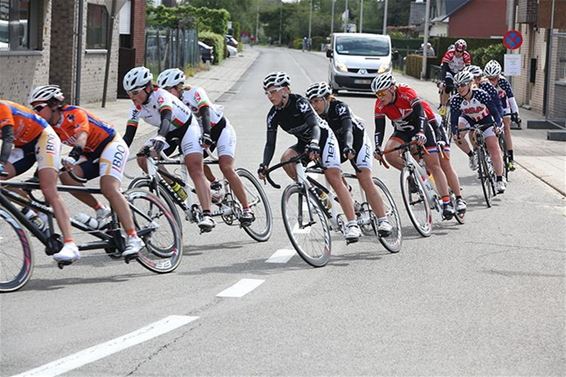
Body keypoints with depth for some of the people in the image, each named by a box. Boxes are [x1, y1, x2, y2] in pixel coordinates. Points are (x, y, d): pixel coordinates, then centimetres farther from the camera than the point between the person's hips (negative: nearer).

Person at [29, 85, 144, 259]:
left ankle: (133, 238, -32)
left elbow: (81, 137, -37)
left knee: (109, 189, -27)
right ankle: (101, 211, -2)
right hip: (91, 154, 8)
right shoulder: (51, 127, 2)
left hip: (111, 145, -8)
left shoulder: (74, 113, -21)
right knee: (66, 176, -15)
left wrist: (72, 157, -54)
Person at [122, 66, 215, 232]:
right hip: (168, 133, 7)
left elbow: (166, 118, -50)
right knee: (143, 158, -13)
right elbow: (129, 135, -11)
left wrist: (160, 137, -68)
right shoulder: (136, 107, -12)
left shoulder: (160, 96, -31)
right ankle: (176, 189, 1)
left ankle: (206, 215, -32)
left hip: (186, 128, -7)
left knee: (195, 169, -23)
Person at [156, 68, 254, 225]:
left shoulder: (194, 92, -23)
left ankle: (247, 210, -21)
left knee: (226, 168, -21)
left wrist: (206, 135, -51)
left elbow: (205, 113, -36)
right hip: (200, 133, 7)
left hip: (220, 129, -7)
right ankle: (215, 185, 7)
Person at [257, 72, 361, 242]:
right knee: (286, 159, -24)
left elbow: (315, 126, -37)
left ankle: (352, 224, -23)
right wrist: (264, 165, -25)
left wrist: (314, 145, -56)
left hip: (323, 138, -6)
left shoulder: (299, 102, -25)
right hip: (304, 143, 6)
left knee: (334, 177, -20)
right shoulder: (273, 115, -8)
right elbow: (270, 143, -9)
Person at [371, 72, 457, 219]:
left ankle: (447, 202, -4)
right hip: (401, 131, 4)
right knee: (389, 153, -26)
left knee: (434, 165, -7)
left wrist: (421, 133, -53)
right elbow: (379, 128, -15)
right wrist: (377, 148, -31)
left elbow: (420, 114, -37)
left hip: (420, 128, -4)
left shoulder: (407, 93, -28)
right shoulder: (380, 105, -15)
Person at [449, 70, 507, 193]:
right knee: (457, 135, -27)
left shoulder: (481, 94, -32)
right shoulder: (456, 100, -27)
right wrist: (456, 131, -49)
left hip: (486, 121, -2)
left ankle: (500, 179, -1)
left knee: (493, 148, -12)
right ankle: (472, 156, -1)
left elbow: (495, 112, -33)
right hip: (468, 119, 2)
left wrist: (497, 124, -51)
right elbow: (454, 121, -29)